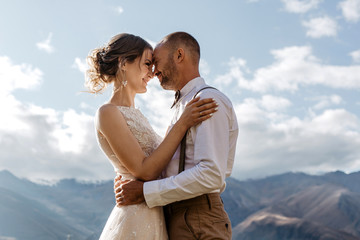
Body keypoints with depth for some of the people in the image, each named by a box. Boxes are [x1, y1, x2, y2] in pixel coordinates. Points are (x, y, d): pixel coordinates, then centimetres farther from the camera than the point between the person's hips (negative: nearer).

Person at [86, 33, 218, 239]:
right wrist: (183, 123, -18)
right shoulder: (108, 113, -13)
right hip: (137, 220, -9)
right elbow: (145, 171, -18)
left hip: (154, 219, 9)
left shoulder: (135, 114, 15)